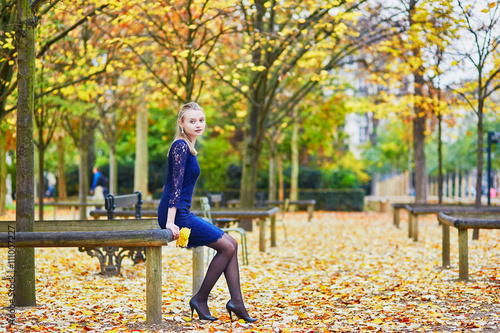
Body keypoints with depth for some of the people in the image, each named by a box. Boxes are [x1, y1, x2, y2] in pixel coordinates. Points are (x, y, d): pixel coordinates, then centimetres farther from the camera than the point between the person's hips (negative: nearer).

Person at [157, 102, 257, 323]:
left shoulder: (187, 147, 17)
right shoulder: (181, 146, -13)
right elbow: (176, 185, -19)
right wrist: (171, 223, -24)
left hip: (182, 214, 10)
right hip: (176, 215, -10)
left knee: (231, 243, 9)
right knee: (227, 247, -5)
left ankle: (236, 302, 4)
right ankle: (200, 299, 3)